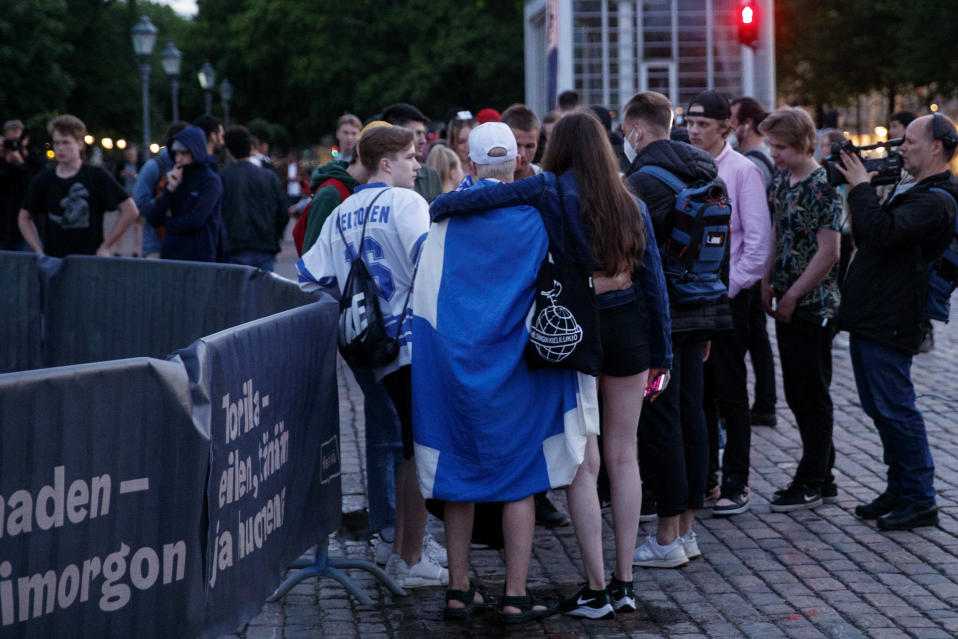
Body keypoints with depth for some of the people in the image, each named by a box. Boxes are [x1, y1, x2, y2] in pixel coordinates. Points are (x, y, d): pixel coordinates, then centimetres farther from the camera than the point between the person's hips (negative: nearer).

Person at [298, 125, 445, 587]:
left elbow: (309, 276, 12)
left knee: (412, 449, 18)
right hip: (417, 341, -7)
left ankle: (401, 549, 23)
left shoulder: (341, 214, 12)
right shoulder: (404, 202, -8)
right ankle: (411, 561, 1)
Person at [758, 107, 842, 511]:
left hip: (813, 306, -8)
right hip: (788, 307, 9)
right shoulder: (780, 182, 10)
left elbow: (828, 253, -17)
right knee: (797, 394, 12)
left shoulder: (823, 187, -15)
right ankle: (823, 478, 22)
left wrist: (791, 296, -14)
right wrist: (768, 282, 7)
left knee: (812, 395, 0)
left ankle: (811, 482, 8)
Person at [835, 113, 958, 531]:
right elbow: (868, 238, 22)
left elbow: (882, 232, -31)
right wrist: (860, 196, 8)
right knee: (881, 410, 15)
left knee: (896, 410, -7)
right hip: (869, 319, 11)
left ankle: (920, 501, -1)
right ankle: (899, 490, 24)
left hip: (889, 324, -11)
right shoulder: (917, 192, 18)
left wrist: (860, 187, -18)